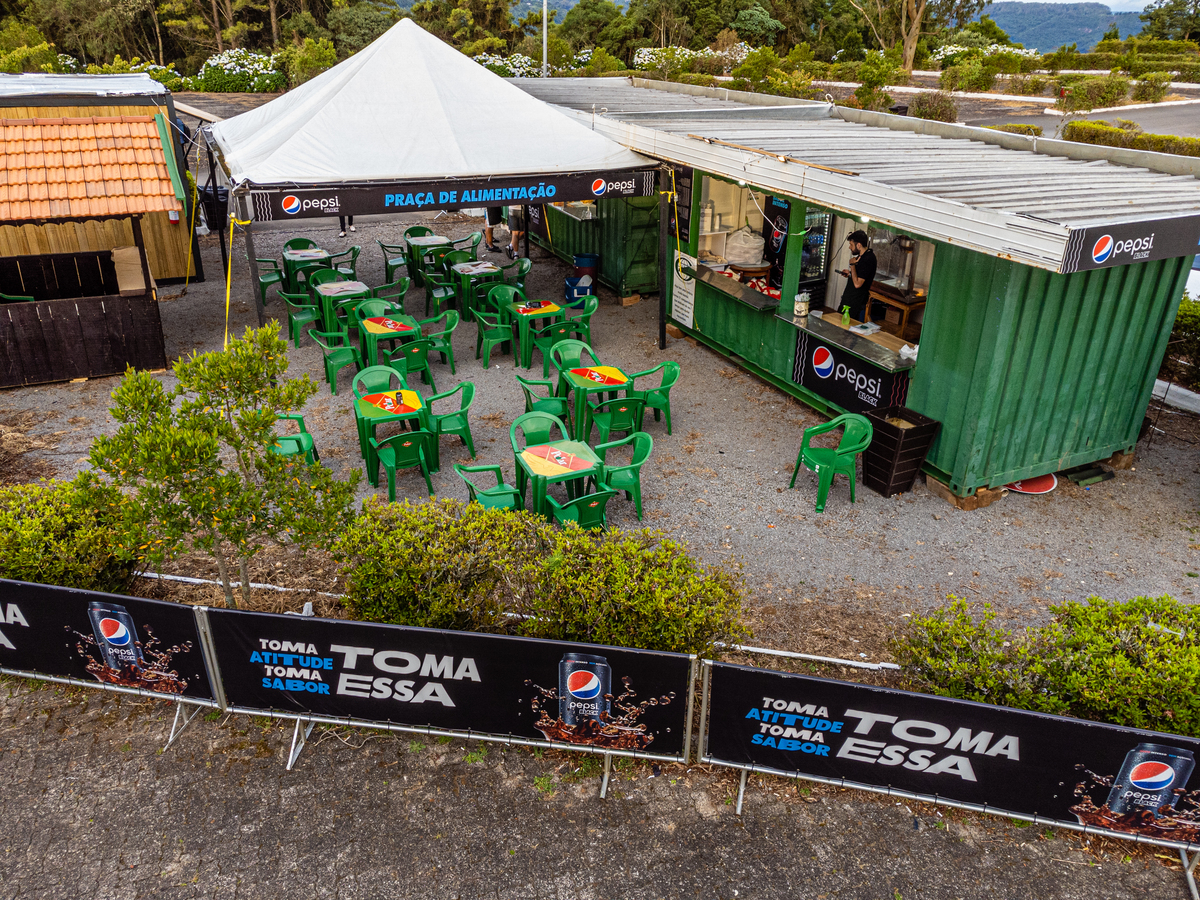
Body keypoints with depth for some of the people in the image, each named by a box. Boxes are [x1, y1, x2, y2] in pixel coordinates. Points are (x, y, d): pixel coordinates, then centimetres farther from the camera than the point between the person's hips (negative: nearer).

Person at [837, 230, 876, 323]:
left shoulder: (868, 259, -22)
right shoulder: (862, 256, 10)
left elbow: (857, 284, -26)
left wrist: (852, 264, -18)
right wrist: (850, 273, 9)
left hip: (856, 304, -10)